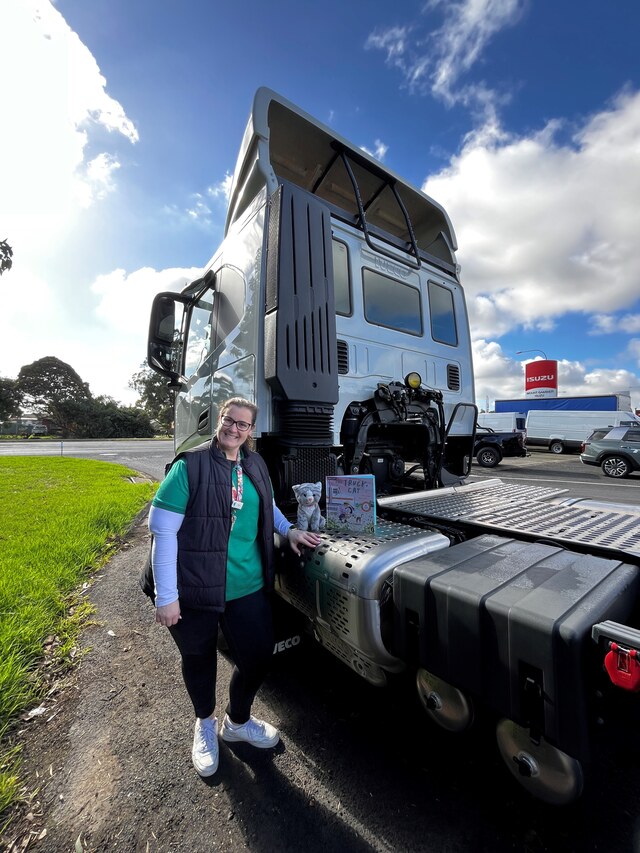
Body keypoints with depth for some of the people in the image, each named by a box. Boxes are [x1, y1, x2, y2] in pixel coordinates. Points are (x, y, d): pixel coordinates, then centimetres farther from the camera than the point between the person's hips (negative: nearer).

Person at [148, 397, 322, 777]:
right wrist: (166, 597, -15)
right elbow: (163, 531, -15)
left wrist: (289, 529, 4)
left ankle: (238, 721, 46)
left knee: (259, 656, 13)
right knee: (200, 661, 20)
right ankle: (205, 724, 53)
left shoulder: (255, 465, 2)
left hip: (248, 586, 5)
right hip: (195, 589, -4)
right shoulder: (190, 466, -15)